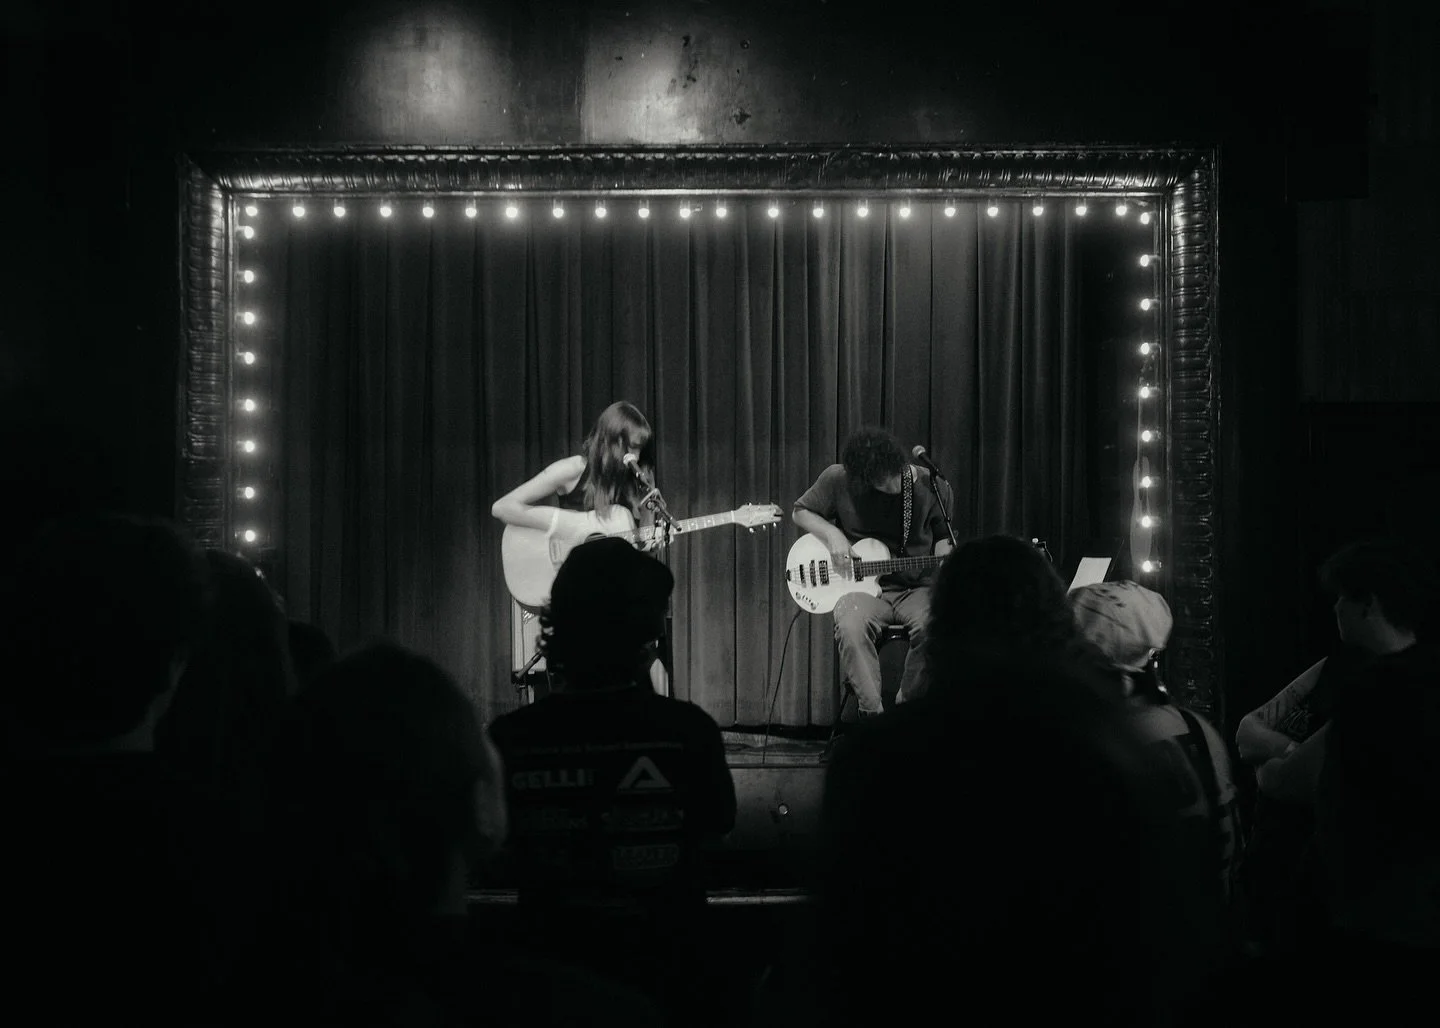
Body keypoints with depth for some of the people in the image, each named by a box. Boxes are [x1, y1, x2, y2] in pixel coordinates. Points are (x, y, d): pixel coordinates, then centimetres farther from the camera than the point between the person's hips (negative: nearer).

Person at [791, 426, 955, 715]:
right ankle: (874, 715, -26)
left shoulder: (933, 488, 1)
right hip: (862, 588, -1)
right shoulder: (838, 480, -3)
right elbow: (800, 512, 12)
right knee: (851, 628, -36)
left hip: (916, 587, 1)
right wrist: (832, 534, -7)